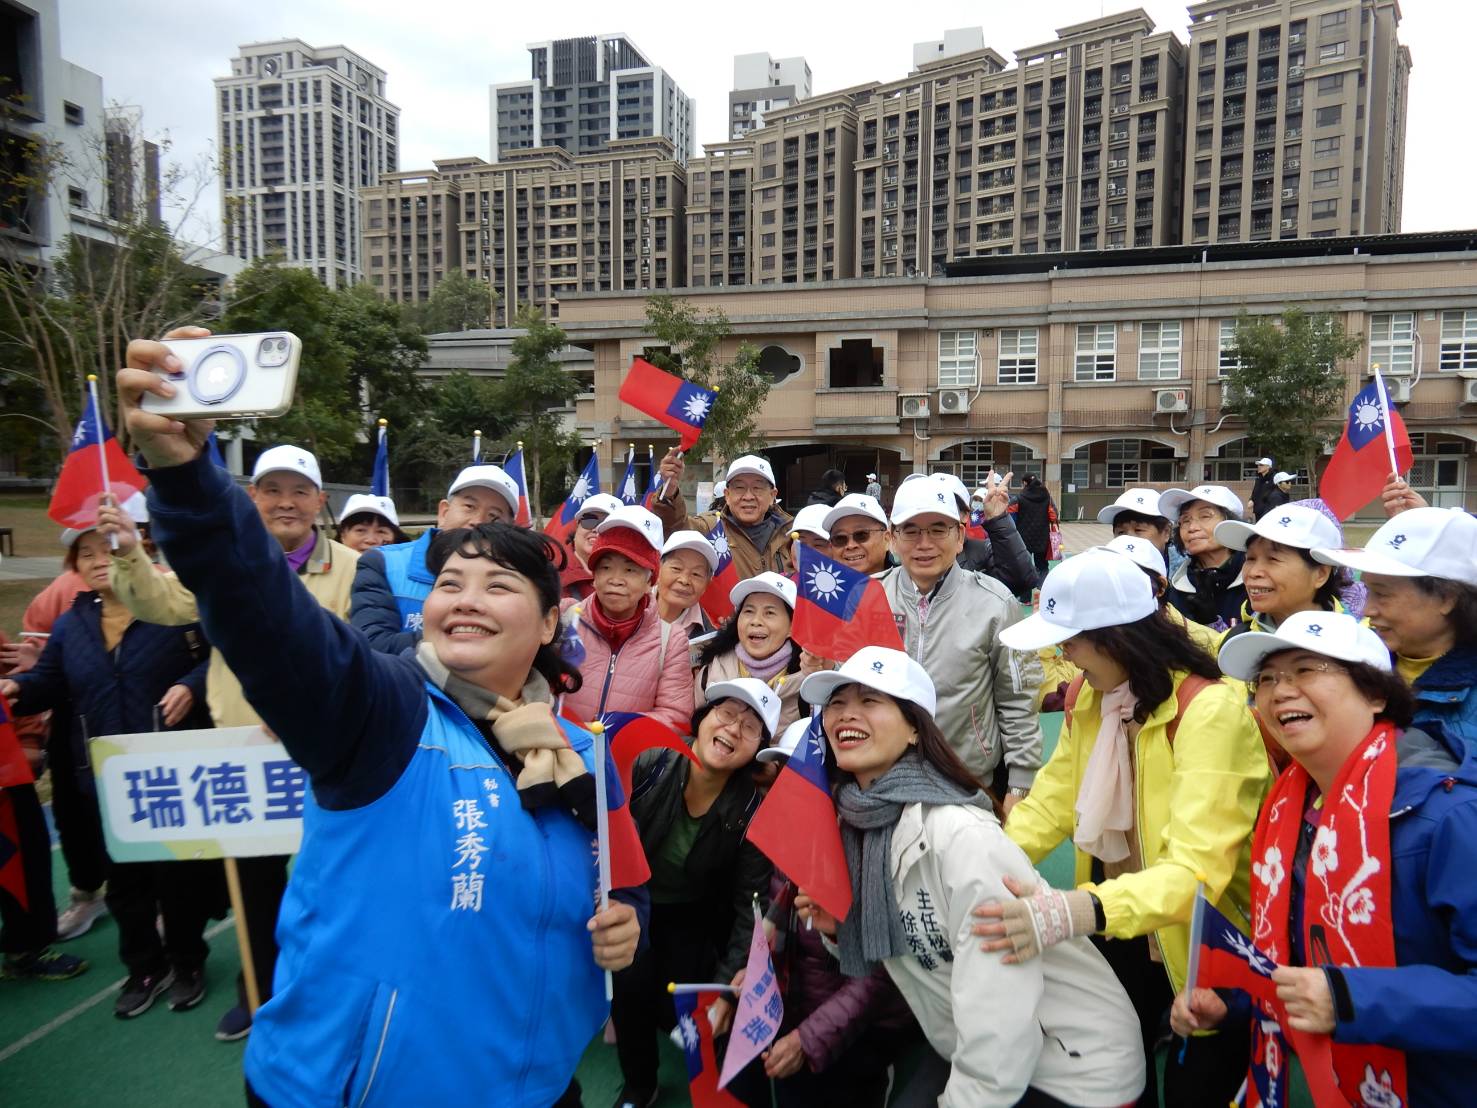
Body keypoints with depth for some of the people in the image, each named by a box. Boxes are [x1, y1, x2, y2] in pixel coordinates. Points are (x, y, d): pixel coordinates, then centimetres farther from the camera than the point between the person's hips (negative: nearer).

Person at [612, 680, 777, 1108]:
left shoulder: (752, 810, -20)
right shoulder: (648, 765, -24)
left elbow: (751, 907, -14)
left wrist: (727, 986, -19)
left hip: (693, 915, 0)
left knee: (678, 1010, -14)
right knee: (632, 988, -18)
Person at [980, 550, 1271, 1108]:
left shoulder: (1211, 710, -28)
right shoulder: (1087, 697, -4)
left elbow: (1196, 868, -38)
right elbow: (1051, 805, -6)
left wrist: (1076, 911, -53)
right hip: (1117, 933, 6)